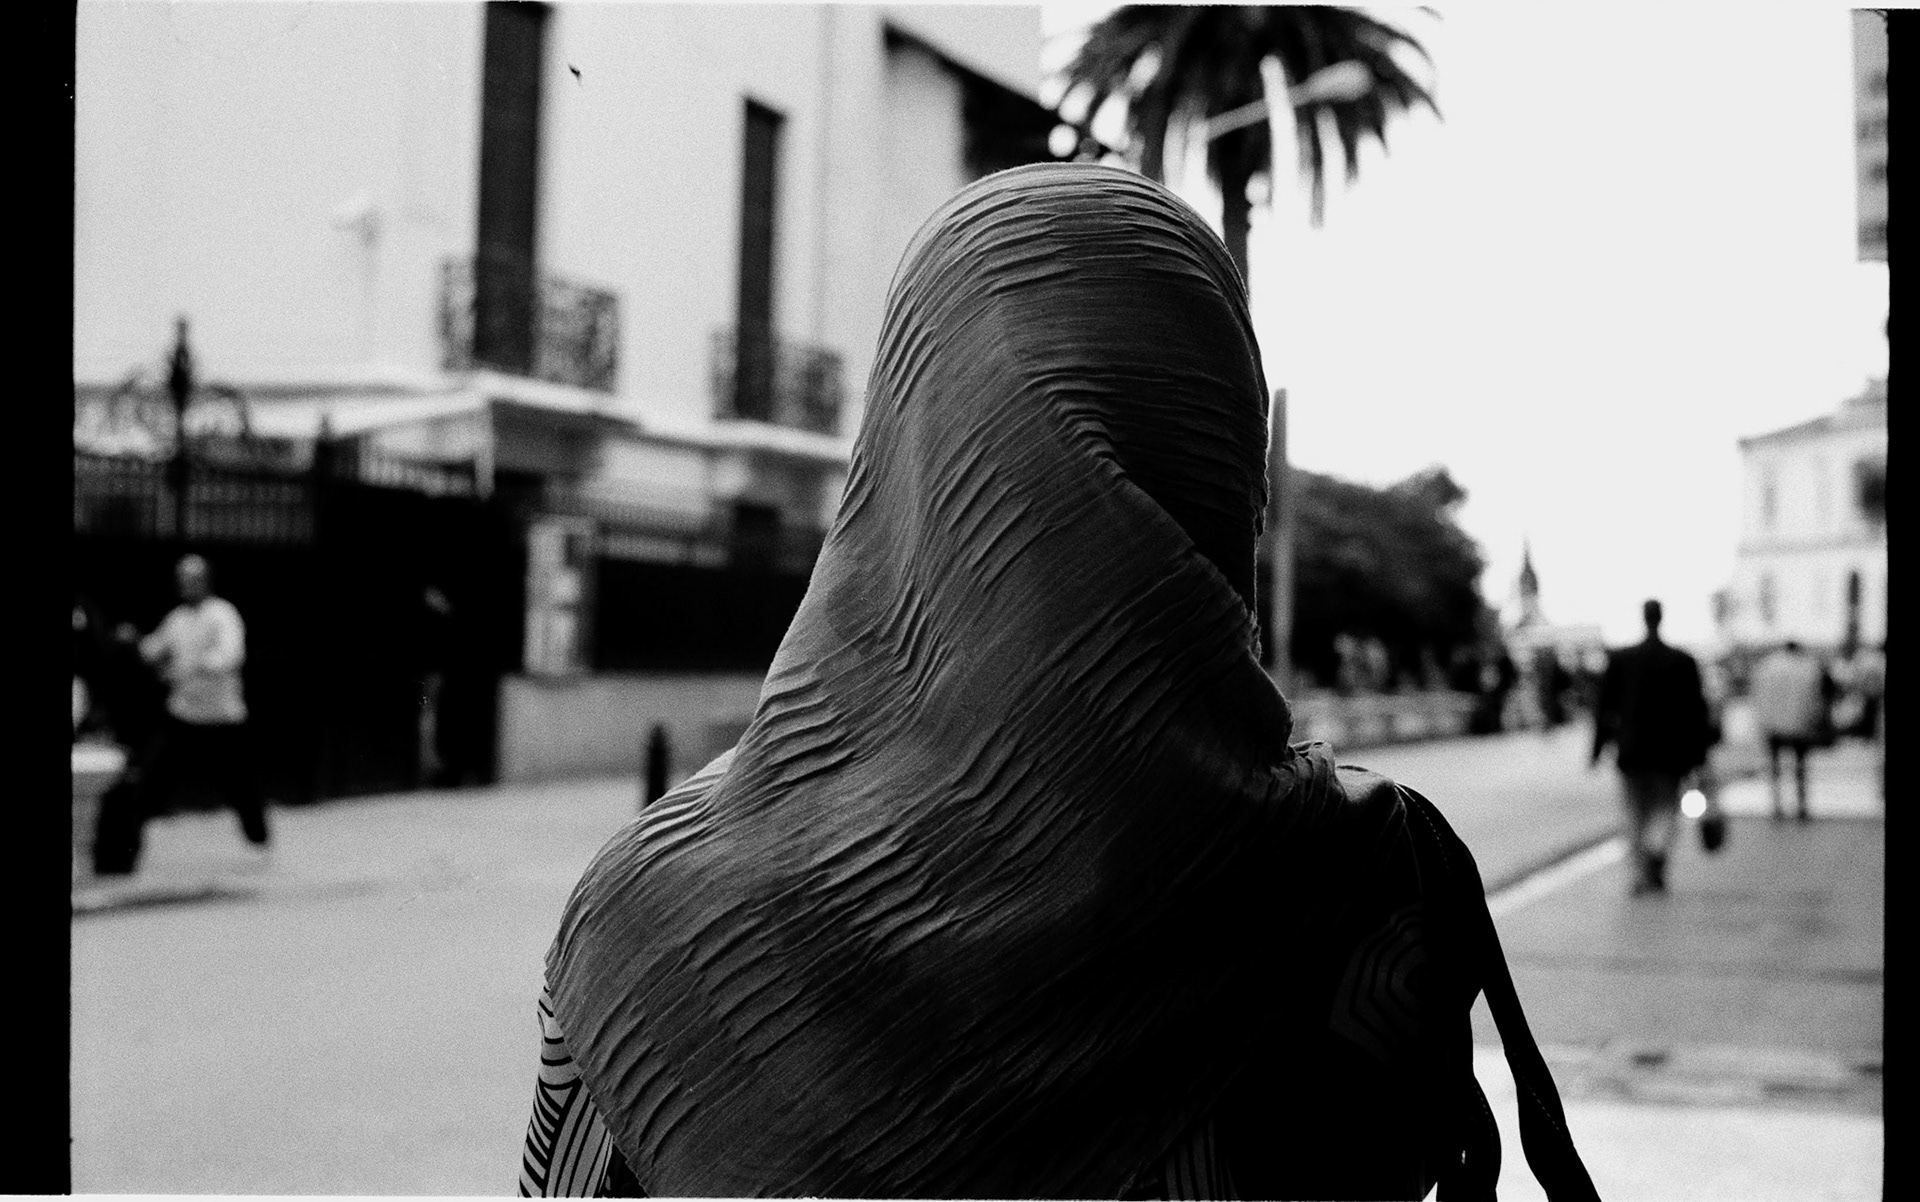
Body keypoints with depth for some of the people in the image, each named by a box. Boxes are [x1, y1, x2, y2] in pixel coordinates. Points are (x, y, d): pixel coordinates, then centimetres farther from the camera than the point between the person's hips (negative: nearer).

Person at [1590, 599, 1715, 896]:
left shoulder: (1619, 659, -2)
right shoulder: (1682, 662, -3)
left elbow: (1606, 705, 2)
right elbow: (1696, 709, -1)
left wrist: (1599, 746, 9)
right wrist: (1699, 752, 6)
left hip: (1632, 750, 1)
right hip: (1670, 751, -1)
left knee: (1637, 813, 9)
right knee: (1666, 807, 8)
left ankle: (1642, 874, 6)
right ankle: (1657, 852, -18)